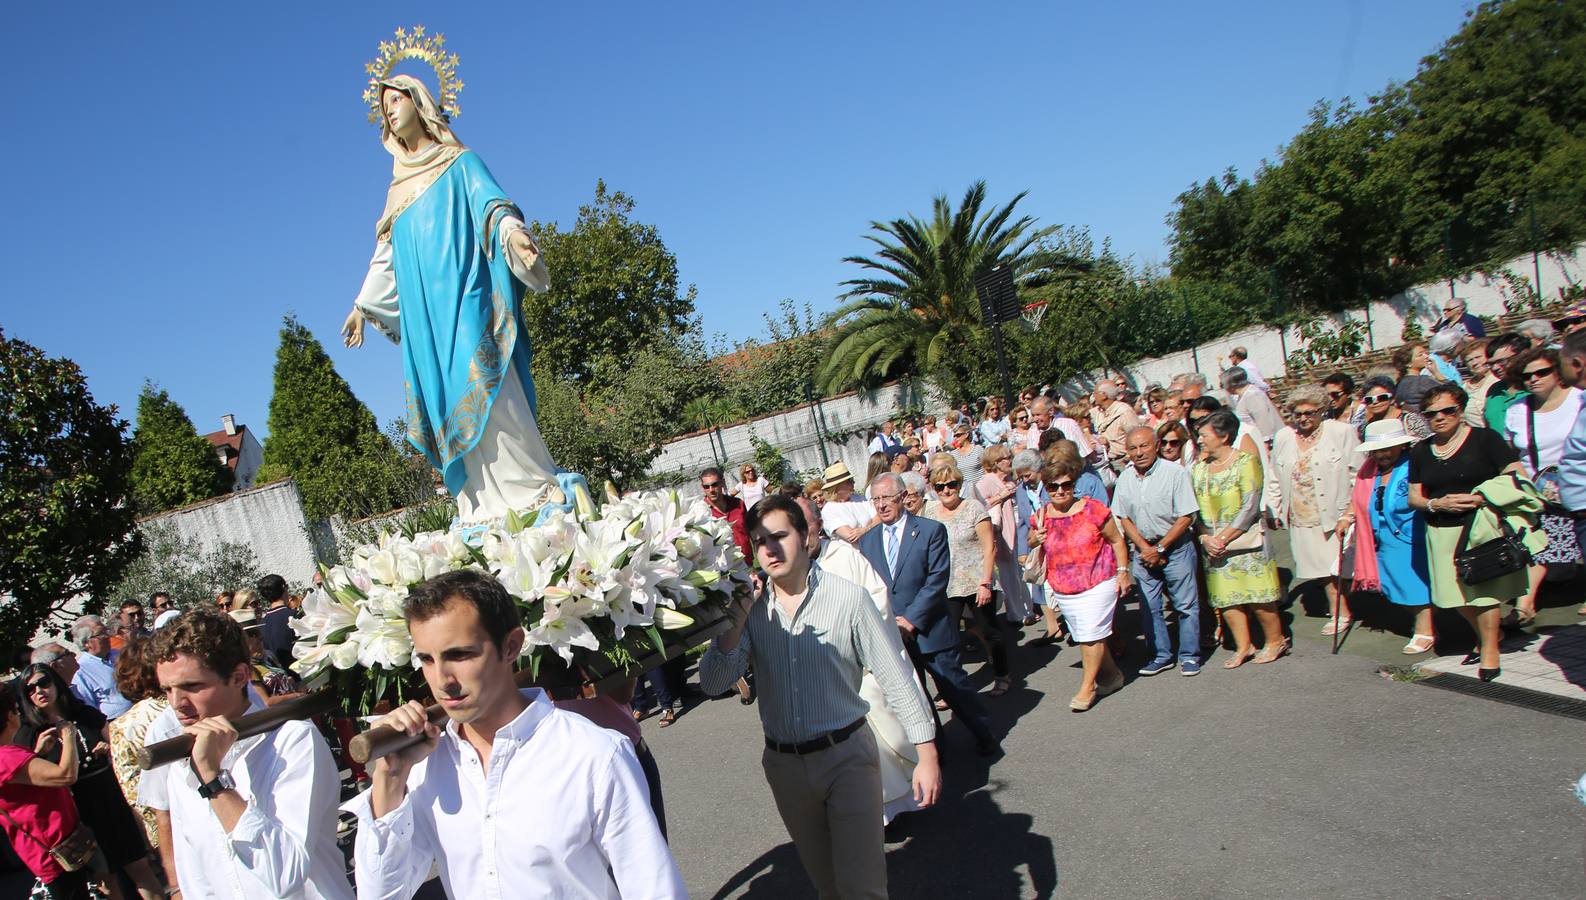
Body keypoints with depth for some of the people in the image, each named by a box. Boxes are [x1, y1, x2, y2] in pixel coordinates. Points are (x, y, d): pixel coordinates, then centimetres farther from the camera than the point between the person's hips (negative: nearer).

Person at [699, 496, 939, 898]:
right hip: (784, 762, 4)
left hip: (847, 756, -4)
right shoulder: (752, 608, -4)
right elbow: (712, 681, -10)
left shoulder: (847, 597, -14)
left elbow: (895, 677, -10)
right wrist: (734, 622, -25)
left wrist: (927, 755, -9)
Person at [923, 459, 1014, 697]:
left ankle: (1002, 675, 32)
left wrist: (985, 583, -15)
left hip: (976, 584, -3)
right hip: (945, 586, 3)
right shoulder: (931, 510, 5)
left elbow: (989, 548, -9)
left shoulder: (973, 508, -8)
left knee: (989, 632, 10)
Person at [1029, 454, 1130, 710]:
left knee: (1091, 635, -7)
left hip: (1098, 584, -5)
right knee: (1085, 638, 14)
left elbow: (1116, 540, -2)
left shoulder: (1093, 509, -11)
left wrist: (1122, 571, -6)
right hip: (1063, 590, 5)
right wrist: (1035, 539, -7)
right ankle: (1112, 674, 34)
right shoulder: (1041, 516, -1)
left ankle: (1088, 686, 8)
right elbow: (1031, 542, 16)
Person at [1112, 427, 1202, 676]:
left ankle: (1189, 656, 16)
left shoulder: (1176, 473, -14)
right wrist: (1145, 548, -7)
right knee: (1149, 606, 8)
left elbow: (1186, 517, -13)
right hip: (1144, 549, 4)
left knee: (1185, 604, 2)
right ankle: (1161, 655, 21)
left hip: (1175, 547, -4)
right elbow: (1123, 518, 6)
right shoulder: (1125, 478, 1)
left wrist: (1160, 548, -13)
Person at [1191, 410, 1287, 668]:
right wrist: (1206, 538, -10)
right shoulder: (1198, 468, 7)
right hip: (1213, 548, 5)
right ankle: (1243, 646, 20)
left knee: (1258, 598, 1)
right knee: (1226, 598, 7)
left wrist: (1223, 538, -15)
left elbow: (1249, 507, -13)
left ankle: (1275, 641, 21)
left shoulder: (1245, 461, -8)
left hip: (1246, 544, -5)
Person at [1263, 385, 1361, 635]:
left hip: (1333, 516, -3)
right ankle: (1339, 610, 20)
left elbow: (1358, 476, -4)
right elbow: (1274, 479, 15)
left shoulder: (1342, 432, -3)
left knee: (1333, 565, 1)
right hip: (1300, 518, 3)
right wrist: (1273, 511, 8)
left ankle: (1341, 613, 15)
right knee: (1322, 566, 8)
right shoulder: (1283, 437, 9)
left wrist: (1348, 513, -11)